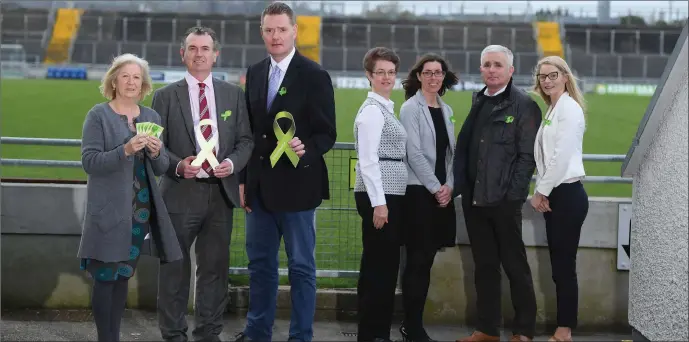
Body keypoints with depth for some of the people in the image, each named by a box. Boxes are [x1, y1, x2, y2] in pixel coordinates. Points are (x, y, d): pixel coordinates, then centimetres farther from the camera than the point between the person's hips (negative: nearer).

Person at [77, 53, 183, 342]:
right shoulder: (98, 115, -3)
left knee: (124, 276, 10)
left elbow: (161, 168, 11)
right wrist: (125, 150, -23)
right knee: (105, 277, -3)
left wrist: (156, 153, -11)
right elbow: (89, 161, -12)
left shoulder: (152, 117, 10)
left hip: (141, 209, 4)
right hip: (109, 210, -4)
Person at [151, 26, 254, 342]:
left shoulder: (233, 94, 8)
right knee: (174, 268, 4)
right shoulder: (165, 96, 2)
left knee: (215, 267, 10)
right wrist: (178, 165, -17)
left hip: (221, 192, 2)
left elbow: (245, 139, 8)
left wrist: (232, 162, -11)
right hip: (181, 193, -2)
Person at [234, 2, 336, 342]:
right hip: (259, 186, 6)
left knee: (301, 266, 4)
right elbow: (248, 130, 13)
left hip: (296, 185, -6)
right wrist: (244, 179, 10)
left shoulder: (315, 75, -7)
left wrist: (306, 149, -28)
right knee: (259, 262, 15)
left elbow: (327, 133, -7)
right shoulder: (254, 73, 9)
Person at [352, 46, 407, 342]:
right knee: (381, 265, -6)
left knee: (377, 265, 12)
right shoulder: (372, 109, -11)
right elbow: (368, 159, -17)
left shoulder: (386, 108, 17)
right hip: (379, 196, -10)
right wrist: (379, 203, -21)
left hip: (389, 194, 10)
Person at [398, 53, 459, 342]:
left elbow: (450, 152, 13)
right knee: (418, 261, -5)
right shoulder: (410, 108, -5)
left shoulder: (446, 110, 14)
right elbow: (414, 154, -12)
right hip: (419, 191, -6)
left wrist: (449, 186, -1)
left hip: (442, 192, 6)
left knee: (426, 260, 7)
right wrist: (435, 188, -13)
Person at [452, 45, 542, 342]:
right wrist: (459, 186, 3)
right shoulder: (477, 102, 14)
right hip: (474, 198, 6)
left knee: (515, 265, 3)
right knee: (484, 265, 11)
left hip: (504, 200, -6)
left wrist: (512, 194, -14)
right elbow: (463, 147, 12)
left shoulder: (523, 105, -5)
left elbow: (527, 155, -9)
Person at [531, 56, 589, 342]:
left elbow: (562, 156, -17)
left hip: (567, 194, -9)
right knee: (559, 266, 9)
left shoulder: (569, 108, -10)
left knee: (564, 266, -6)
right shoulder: (552, 110, 17)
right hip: (554, 194, 9)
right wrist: (542, 192, 7)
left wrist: (541, 191, -11)